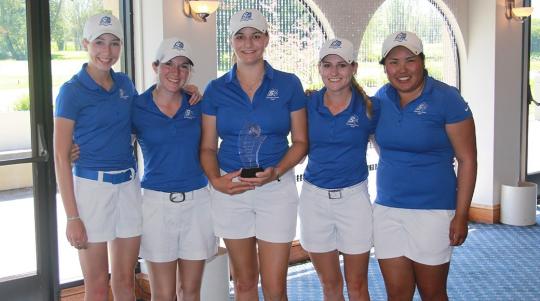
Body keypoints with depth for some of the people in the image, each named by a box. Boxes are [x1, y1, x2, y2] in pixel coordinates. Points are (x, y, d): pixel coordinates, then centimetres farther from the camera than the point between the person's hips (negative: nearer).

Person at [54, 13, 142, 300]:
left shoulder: (124, 83, 8)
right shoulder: (72, 91, -8)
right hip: (91, 187, -5)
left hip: (128, 185, 5)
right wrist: (72, 216, -14)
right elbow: (61, 157, -9)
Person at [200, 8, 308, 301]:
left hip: (277, 187, -1)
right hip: (231, 189, 2)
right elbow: (208, 147, 6)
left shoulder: (288, 84, 0)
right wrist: (216, 180, -12)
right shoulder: (216, 89, 4)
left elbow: (300, 142, 2)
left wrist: (275, 172, -15)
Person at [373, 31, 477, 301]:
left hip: (433, 210, -4)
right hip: (387, 209, 4)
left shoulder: (446, 99, -10)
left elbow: (467, 160, -9)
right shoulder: (382, 97, 4)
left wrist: (461, 216, -11)